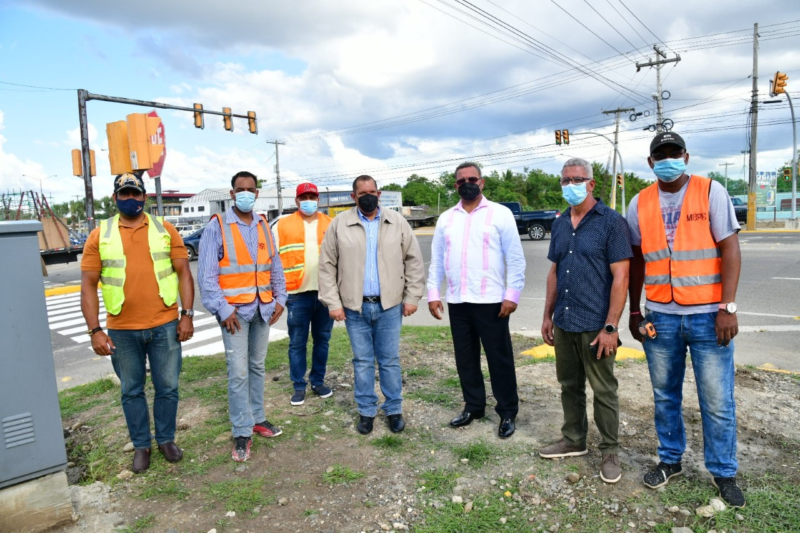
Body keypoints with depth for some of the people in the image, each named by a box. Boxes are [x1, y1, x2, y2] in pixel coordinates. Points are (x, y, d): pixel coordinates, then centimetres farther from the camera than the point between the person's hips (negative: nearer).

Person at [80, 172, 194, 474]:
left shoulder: (164, 229, 2)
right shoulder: (100, 235, 1)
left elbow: (183, 272, 1)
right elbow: (88, 285, -1)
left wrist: (187, 315, -6)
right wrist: (95, 330, -8)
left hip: (164, 325, 0)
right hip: (122, 330, 0)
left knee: (167, 387, 10)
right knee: (131, 391, 13)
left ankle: (166, 439, 30)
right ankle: (141, 445, 31)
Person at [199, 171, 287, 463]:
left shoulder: (263, 225, 8)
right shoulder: (217, 226, -8)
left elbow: (275, 265, 12)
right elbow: (207, 274, -11)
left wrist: (280, 298, 6)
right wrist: (223, 309, -15)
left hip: (263, 308, 5)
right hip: (235, 310, -5)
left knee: (257, 366, 15)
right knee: (239, 372, -4)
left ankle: (257, 418, 29)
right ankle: (242, 432, 9)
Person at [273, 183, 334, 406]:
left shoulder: (330, 224, 7)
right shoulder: (283, 225, 2)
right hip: (297, 293, -2)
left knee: (322, 339, 12)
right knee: (297, 342, 5)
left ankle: (318, 381, 26)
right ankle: (299, 386, 18)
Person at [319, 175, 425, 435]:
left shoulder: (397, 221, 2)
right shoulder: (340, 224, 1)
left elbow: (413, 260, 4)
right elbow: (327, 265, 1)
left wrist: (412, 297, 0)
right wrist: (333, 302, -4)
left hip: (389, 305, 0)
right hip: (355, 307, 0)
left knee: (390, 360, 9)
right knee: (362, 362, 11)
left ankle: (394, 409, 25)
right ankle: (366, 411, 25)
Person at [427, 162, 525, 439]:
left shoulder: (500, 214, -2)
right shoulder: (446, 218, 11)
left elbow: (515, 259, -4)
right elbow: (436, 261, 12)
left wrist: (512, 295, -11)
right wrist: (433, 293, 5)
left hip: (490, 301, -4)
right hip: (456, 302, 4)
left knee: (499, 358, 5)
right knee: (465, 358, 14)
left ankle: (508, 412, 20)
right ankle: (473, 406, 30)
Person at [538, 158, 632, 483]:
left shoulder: (611, 222, -9)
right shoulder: (559, 225, 10)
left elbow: (621, 277, -13)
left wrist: (611, 326, -17)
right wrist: (548, 315, 12)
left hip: (595, 325, -6)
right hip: (563, 323, 6)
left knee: (603, 391, 6)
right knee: (569, 385, 17)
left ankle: (610, 452, 23)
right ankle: (574, 441, 34)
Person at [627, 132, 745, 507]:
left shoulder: (712, 192, -3)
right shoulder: (640, 204, 4)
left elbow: (730, 249, -7)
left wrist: (727, 308, -14)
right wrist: (634, 312, 11)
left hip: (708, 315, -2)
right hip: (660, 316, 3)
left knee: (718, 401, 6)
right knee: (665, 395, 14)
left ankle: (723, 472, 25)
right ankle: (670, 460, 31)